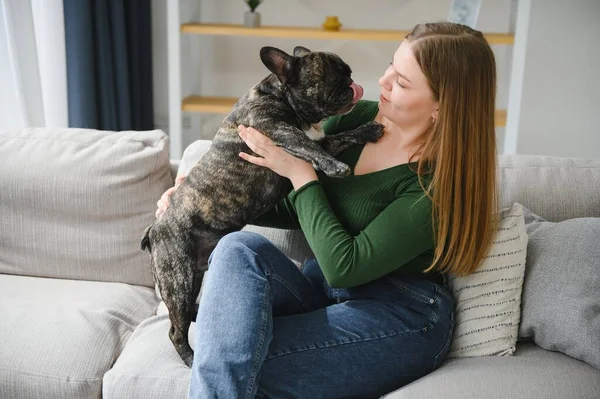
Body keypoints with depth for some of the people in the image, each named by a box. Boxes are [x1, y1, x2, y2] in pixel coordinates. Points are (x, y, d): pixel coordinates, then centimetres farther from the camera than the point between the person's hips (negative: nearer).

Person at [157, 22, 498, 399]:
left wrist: (300, 172, -16)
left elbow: (344, 266, -22)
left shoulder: (440, 182, -19)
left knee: (240, 366, -28)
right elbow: (295, 210, 13)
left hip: (401, 315, -7)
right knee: (240, 248, -24)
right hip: (323, 291, 7)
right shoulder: (356, 118, 1)